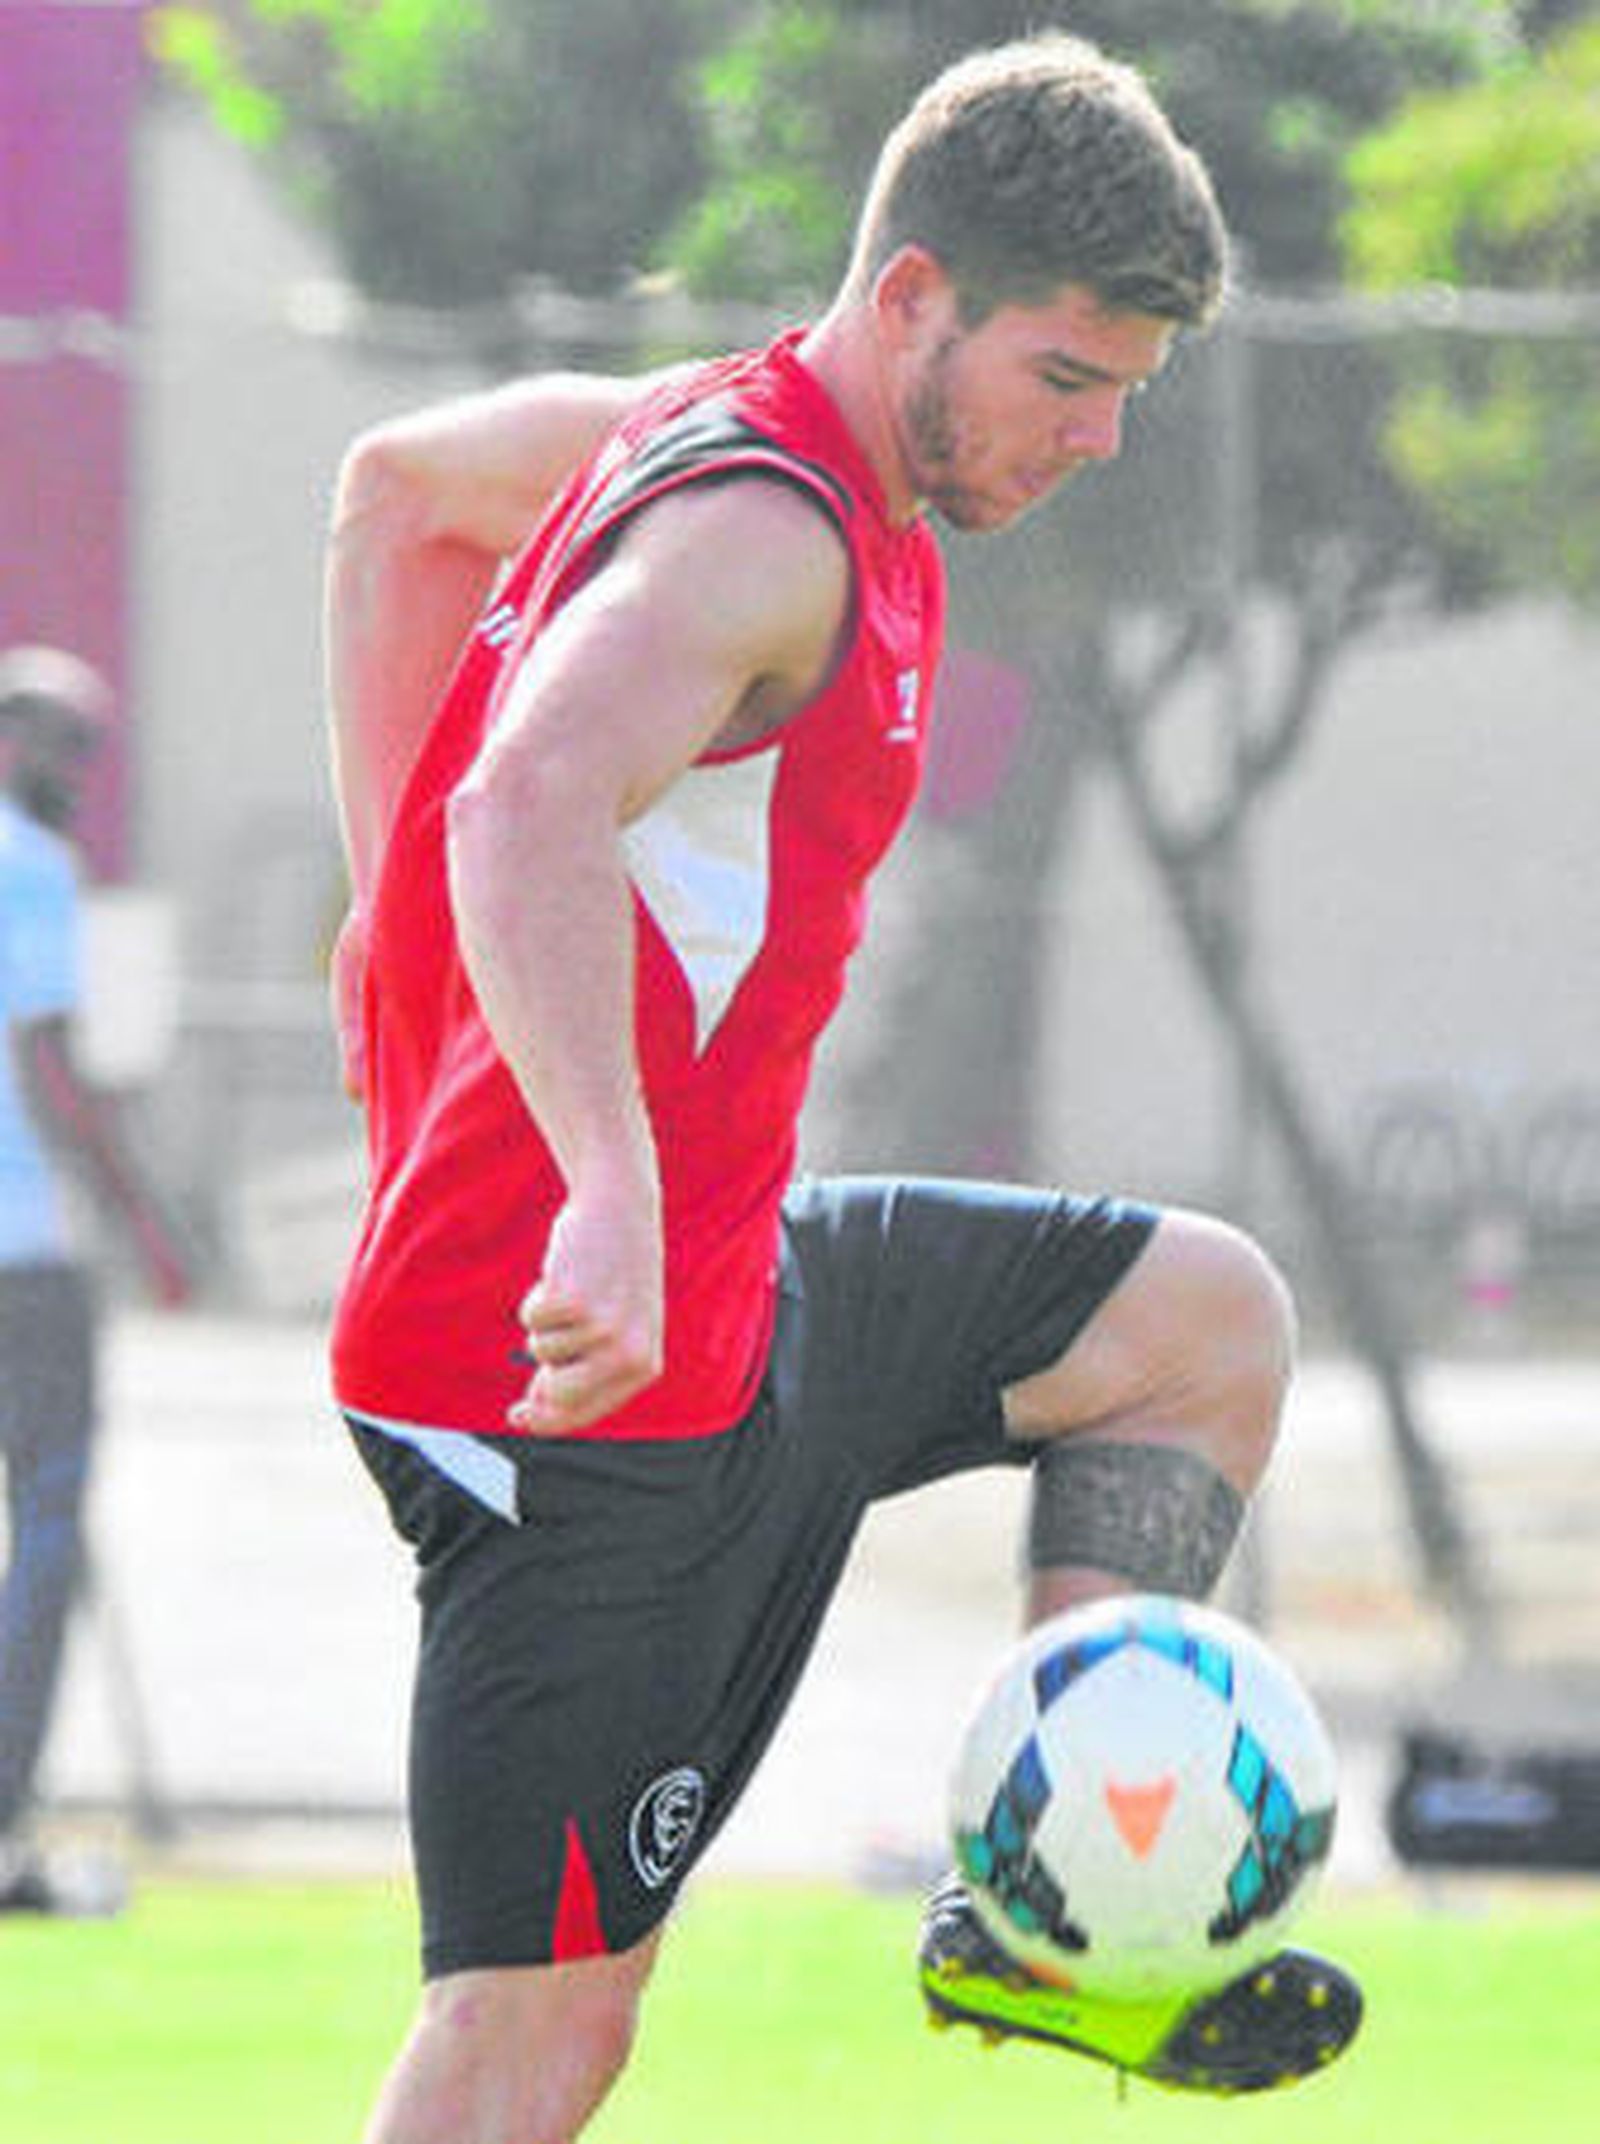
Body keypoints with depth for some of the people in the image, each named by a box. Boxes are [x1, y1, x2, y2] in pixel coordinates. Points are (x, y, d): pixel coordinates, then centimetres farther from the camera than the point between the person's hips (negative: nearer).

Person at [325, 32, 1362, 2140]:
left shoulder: (713, 431, 10)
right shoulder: (760, 530, -20)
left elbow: (401, 484, 29)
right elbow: (533, 809, -40)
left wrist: (399, 902, 26)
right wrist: (614, 1203, -51)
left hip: (733, 1296, 10)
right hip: (596, 1358, -10)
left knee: (1208, 1314, 21)